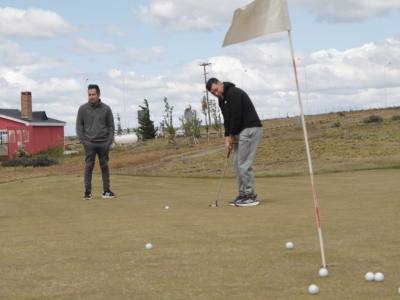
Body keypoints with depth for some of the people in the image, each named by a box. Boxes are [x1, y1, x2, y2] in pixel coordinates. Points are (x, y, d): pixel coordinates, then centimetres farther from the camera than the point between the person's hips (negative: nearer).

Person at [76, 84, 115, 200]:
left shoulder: (106, 109, 4)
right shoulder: (83, 109, 2)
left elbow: (111, 126, 7)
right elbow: (79, 125, 4)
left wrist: (109, 141, -2)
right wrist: (83, 141, -5)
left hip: (103, 143, 1)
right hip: (89, 143, -1)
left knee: (105, 166, 4)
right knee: (89, 167, -3)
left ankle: (106, 191, 10)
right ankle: (87, 192, 0)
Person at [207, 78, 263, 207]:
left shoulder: (234, 93, -15)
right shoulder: (222, 100, 15)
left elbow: (236, 116, -19)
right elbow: (227, 119, 15)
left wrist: (232, 135, -8)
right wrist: (227, 138, 1)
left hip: (250, 129, -10)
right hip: (241, 132, 10)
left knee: (244, 165, -11)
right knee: (237, 165, 9)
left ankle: (251, 196, -5)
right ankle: (243, 194, 13)